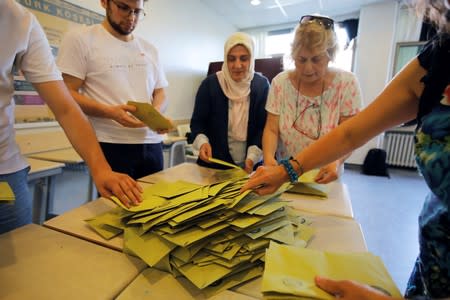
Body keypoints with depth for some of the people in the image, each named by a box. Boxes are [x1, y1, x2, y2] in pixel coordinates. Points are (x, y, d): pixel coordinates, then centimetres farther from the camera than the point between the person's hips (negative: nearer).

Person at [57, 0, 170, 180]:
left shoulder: (149, 49, 16)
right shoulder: (80, 39, 1)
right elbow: (66, 94, -4)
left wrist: (156, 111, -5)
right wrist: (109, 112, -21)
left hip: (152, 145, 5)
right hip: (110, 146, -4)